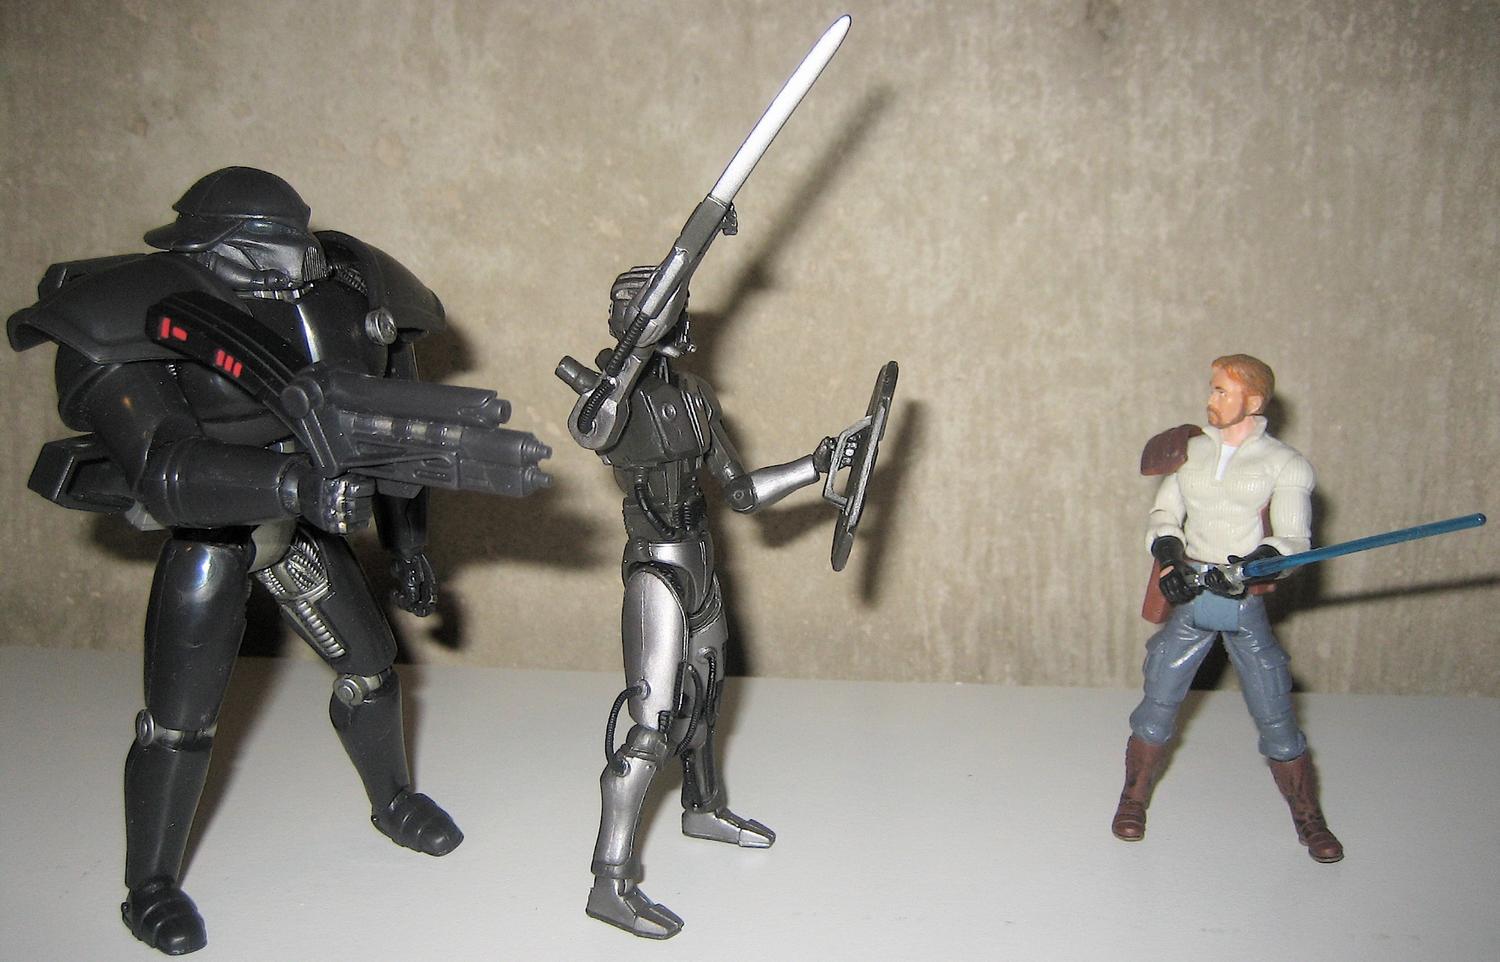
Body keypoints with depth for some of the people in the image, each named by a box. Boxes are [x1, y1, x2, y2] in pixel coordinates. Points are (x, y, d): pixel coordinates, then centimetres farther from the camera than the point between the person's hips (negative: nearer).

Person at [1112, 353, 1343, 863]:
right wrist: (1169, 555, -12)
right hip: (1190, 596, 3)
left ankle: (1310, 821, 18)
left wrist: (1249, 566, -29)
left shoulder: (1284, 464, -4)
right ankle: (1133, 801, 20)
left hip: (1246, 603, -3)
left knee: (1276, 716, 0)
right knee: (1158, 702, 3)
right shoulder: (1191, 451, 8)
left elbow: (1293, 540, -11)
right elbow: (1164, 514, 8)